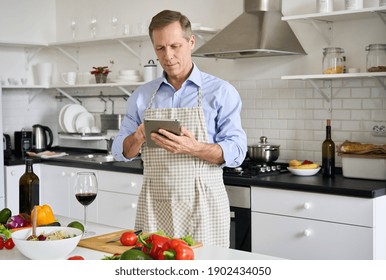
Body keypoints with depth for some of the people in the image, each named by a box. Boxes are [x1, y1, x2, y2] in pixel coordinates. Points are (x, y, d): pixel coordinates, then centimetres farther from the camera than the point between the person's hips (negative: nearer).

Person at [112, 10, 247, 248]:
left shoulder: (221, 92, -2)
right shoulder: (142, 96, 8)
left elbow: (236, 151, -8)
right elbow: (122, 151, 8)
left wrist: (193, 148, -25)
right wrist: (138, 138, -14)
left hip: (202, 203, -3)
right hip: (153, 203, 3)